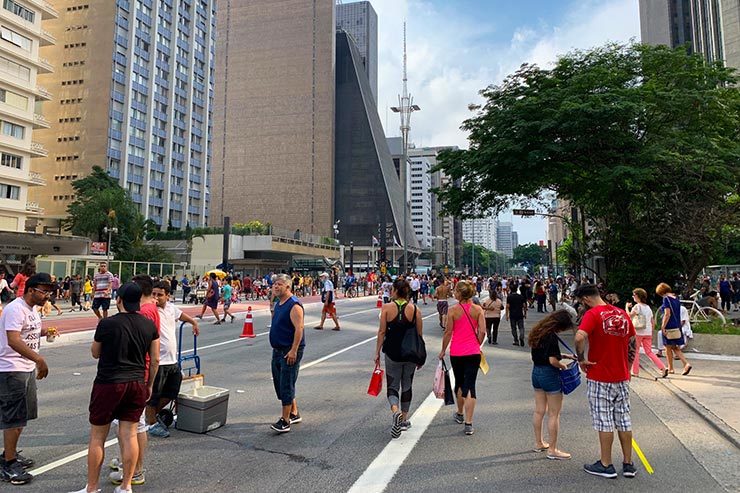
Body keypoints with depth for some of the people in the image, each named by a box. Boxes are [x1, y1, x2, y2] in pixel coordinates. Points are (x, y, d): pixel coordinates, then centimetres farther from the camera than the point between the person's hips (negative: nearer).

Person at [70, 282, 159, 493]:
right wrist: (149, 385, 17)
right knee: (129, 435, 9)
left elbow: (95, 353, 5)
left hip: (108, 384, -3)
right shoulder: (149, 325, -1)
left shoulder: (107, 324, -12)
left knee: (97, 437, 10)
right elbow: (155, 360, 5)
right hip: (137, 384, 4)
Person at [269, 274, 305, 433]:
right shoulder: (278, 304, 13)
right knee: (279, 383, 16)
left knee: (286, 386, -5)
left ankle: (285, 421, 3)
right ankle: (294, 414, 29)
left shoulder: (294, 305, -17)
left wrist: (293, 350, -27)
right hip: (277, 350, 10)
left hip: (289, 352, -10)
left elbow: (299, 328, -23)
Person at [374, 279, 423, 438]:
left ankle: (396, 411, -17)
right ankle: (404, 420, 26)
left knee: (392, 386, 10)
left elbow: (382, 332, -7)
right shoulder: (415, 310, -4)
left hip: (392, 353, -2)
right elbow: (419, 335, 1)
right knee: (406, 386, 18)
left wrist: (377, 352, 2)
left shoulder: (386, 308, -8)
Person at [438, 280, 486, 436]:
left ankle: (460, 414, 38)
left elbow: (448, 332, -6)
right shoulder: (478, 310, -3)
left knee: (459, 383, 19)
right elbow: (482, 331, -6)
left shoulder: (453, 311, -8)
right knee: (470, 385, 2)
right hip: (473, 353, 1)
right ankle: (468, 423, -2)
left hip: (457, 353, -1)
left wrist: (443, 350, 7)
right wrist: (476, 345, 11)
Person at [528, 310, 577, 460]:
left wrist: (564, 356, 11)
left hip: (536, 372, 8)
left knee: (539, 411, 18)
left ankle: (538, 443, 29)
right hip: (549, 375, -8)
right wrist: (563, 366, -4)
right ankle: (552, 450, 10)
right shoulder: (551, 336, -21)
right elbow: (553, 360, -24)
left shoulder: (538, 332, 6)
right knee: (554, 414, 3)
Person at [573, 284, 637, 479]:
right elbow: (633, 343, 14)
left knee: (604, 421, 4)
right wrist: (627, 367, 19)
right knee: (624, 419, 14)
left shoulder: (593, 314, -15)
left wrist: (581, 359, -16)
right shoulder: (622, 313, 6)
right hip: (622, 377, 6)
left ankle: (606, 465, 15)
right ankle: (628, 464, 23)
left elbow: (580, 337, -31)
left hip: (600, 377, -6)